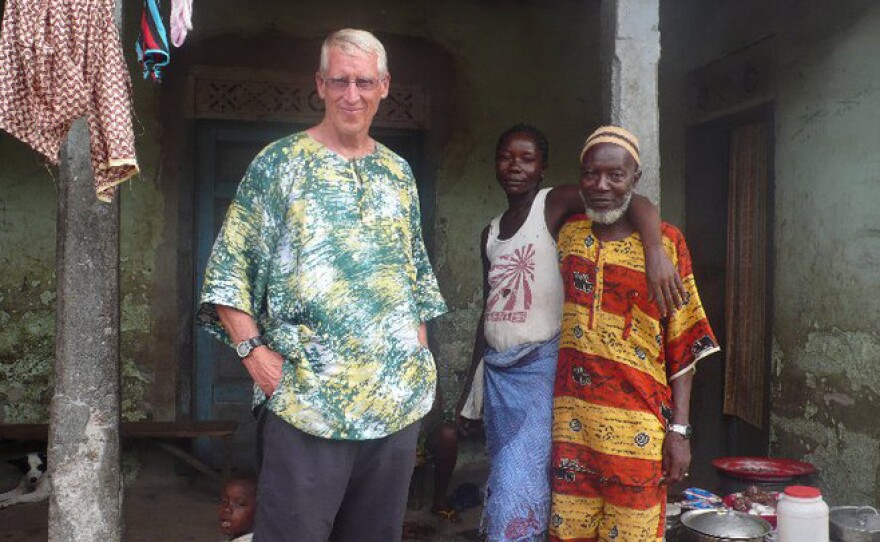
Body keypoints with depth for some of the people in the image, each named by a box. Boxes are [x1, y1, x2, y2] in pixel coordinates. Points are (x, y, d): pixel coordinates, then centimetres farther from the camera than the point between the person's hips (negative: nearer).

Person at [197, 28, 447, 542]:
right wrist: (252, 348, -13)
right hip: (306, 401, -4)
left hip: (399, 398, 5)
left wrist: (420, 355, 11)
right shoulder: (281, 163, -1)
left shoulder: (399, 172, 12)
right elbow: (229, 268, -3)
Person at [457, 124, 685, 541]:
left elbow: (638, 204, -18)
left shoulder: (557, 204, -4)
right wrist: (470, 387, 19)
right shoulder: (490, 232, 15)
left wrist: (655, 253, -38)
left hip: (540, 366, -7)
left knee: (517, 489, -10)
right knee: (503, 485, 11)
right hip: (496, 370, 7)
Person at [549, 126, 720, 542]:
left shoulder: (665, 241, -1)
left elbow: (683, 343, -2)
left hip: (637, 427, -2)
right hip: (571, 418, 3)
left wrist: (679, 429, -7)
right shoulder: (567, 235, 9)